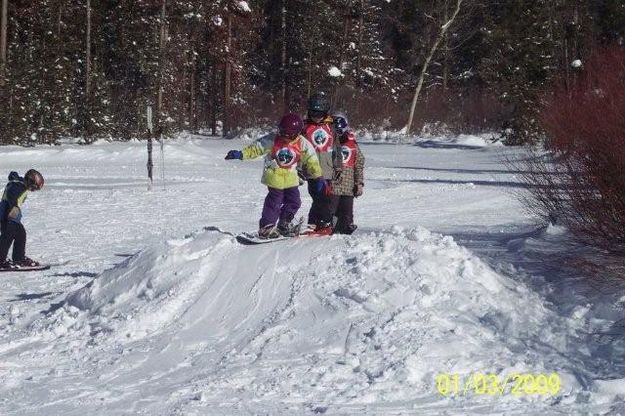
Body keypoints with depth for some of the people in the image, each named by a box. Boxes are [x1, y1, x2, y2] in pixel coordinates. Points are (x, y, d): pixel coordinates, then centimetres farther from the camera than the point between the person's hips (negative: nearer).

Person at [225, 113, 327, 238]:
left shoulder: (302, 144, -8)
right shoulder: (272, 140, -13)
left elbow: (311, 160, -2)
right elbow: (255, 148, -10)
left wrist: (318, 177, -2)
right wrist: (240, 154, -21)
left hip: (291, 178, 4)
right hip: (275, 177, -4)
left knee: (294, 201, 6)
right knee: (274, 201, -10)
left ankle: (284, 225, 26)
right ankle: (266, 227, 0)